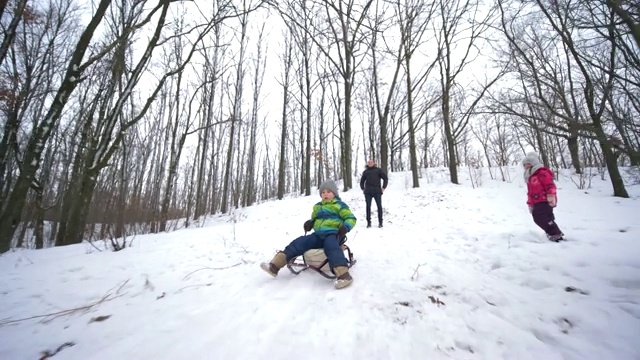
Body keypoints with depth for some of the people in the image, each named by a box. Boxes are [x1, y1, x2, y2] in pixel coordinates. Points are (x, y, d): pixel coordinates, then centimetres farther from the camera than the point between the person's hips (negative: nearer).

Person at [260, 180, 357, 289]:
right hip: (318, 234, 6)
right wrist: (309, 223, 11)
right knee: (299, 243, -13)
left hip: (333, 233, -5)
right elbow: (314, 219, 35)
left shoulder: (339, 205, 5)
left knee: (331, 246, -39)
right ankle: (274, 265, -19)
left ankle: (343, 275, -54)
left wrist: (345, 227, -19)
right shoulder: (317, 207, 23)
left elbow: (351, 218, 2)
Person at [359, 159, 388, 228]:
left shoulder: (378, 170, 9)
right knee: (368, 207, 2)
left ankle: (380, 222, 6)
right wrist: (363, 189, 11)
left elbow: (385, 178, 9)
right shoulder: (365, 171, 14)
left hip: (377, 191, -1)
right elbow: (362, 181, 23)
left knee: (379, 206, -2)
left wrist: (383, 187, 1)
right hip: (368, 192, 2)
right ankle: (368, 222, 8)